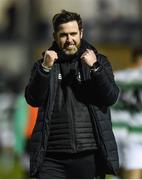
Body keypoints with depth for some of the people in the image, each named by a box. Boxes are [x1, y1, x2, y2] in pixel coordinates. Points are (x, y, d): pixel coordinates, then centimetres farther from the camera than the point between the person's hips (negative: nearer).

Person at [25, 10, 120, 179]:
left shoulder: (98, 61, 9)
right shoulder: (43, 64, 10)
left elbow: (111, 98, -2)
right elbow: (33, 100, -2)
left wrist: (95, 69, -16)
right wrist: (45, 69, -15)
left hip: (89, 154, 0)